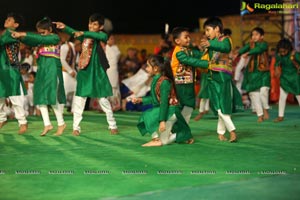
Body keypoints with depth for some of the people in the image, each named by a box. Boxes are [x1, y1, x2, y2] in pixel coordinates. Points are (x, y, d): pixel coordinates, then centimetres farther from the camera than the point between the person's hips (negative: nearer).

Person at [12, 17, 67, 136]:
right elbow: (31, 42, 4)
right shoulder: (41, 40, 16)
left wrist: (24, 34, -21)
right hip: (41, 69, 7)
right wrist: (20, 37, -15)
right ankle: (47, 124, 4)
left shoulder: (55, 37, -5)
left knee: (53, 96, -7)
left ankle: (61, 123, 6)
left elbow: (41, 39, -18)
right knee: (40, 97, 1)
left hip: (52, 68, -7)